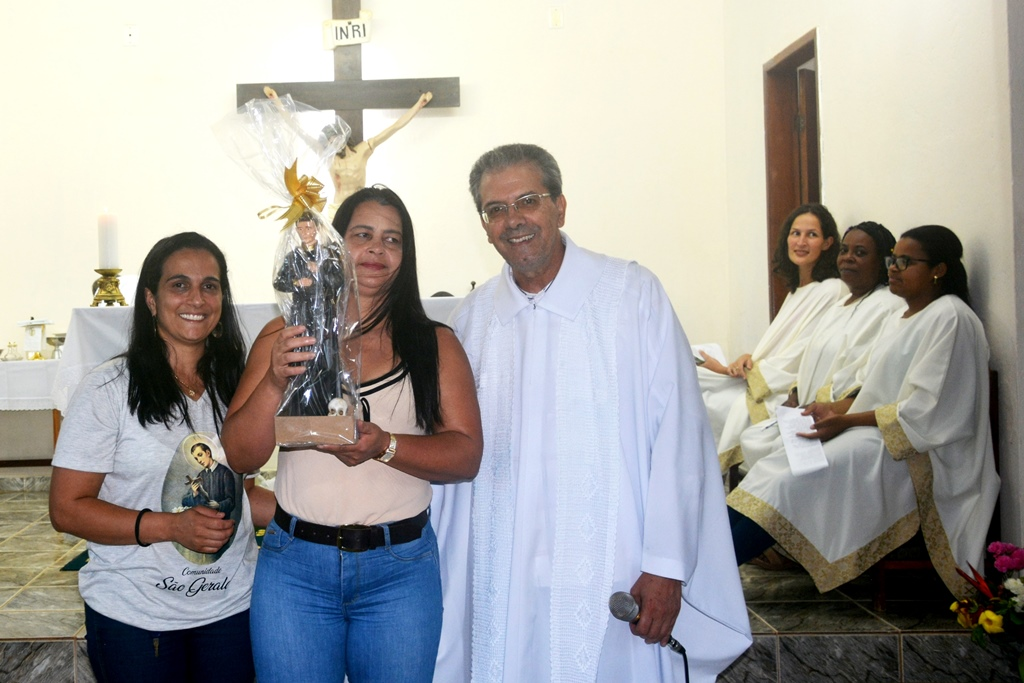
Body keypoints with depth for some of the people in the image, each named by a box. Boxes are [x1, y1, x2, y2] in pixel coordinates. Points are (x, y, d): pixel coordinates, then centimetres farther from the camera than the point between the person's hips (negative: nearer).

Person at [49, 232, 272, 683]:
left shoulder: (234, 386, 6)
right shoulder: (109, 388, -10)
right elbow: (67, 509, -11)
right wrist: (171, 527, -22)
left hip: (231, 607, 4)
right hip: (134, 616, -4)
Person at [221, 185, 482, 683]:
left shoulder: (435, 344, 5)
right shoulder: (286, 336, 5)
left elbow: (466, 455, -3)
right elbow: (239, 456, -1)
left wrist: (385, 445, -20)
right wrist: (275, 383, -19)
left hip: (401, 570, 0)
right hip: (295, 566, 0)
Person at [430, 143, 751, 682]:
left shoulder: (633, 294, -5)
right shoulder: (471, 318, 6)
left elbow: (677, 434, -8)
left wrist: (667, 566, -11)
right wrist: (433, 570, 11)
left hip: (610, 579, -3)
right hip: (500, 588, 3)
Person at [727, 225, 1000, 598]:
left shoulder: (950, 318, -11)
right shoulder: (904, 316, 19)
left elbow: (925, 409, -18)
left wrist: (846, 421, -19)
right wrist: (836, 408, 1)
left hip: (919, 451, -9)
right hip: (873, 429, 9)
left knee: (795, 479, -27)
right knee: (777, 465, -11)